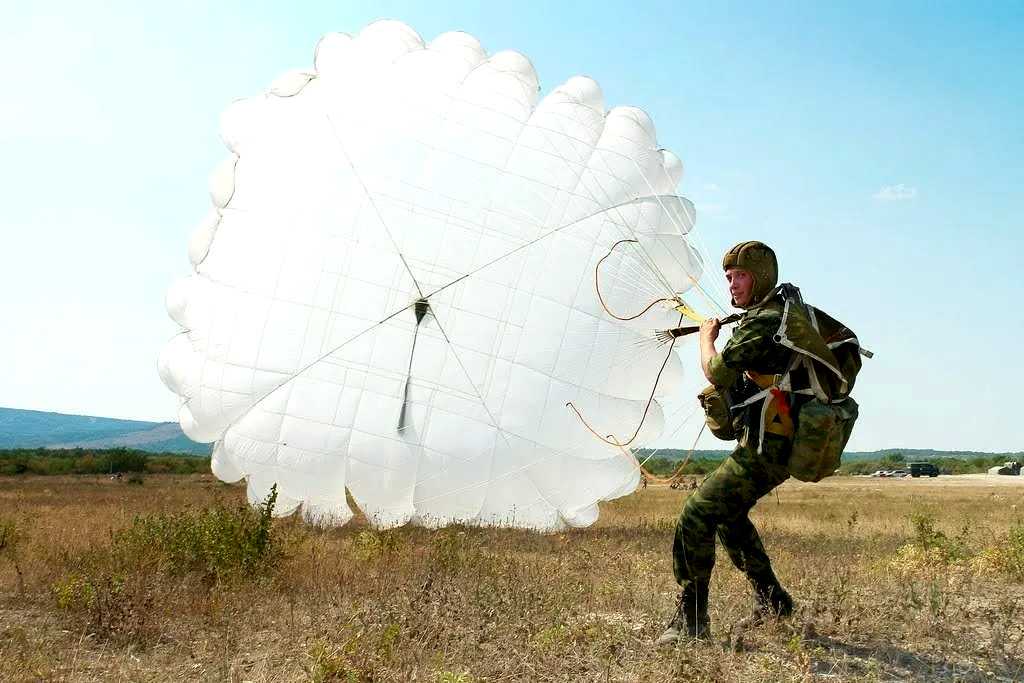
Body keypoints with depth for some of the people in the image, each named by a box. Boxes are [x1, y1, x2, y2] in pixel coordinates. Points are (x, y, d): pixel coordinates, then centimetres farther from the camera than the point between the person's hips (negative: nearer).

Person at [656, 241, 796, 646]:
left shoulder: (760, 322, -18)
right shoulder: (788, 312, 13)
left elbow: (718, 373, -24)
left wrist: (707, 336, -3)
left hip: (765, 449, -11)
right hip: (779, 446, 11)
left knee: (696, 516, -14)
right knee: (729, 513, 26)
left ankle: (692, 620, -10)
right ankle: (771, 600, 36)